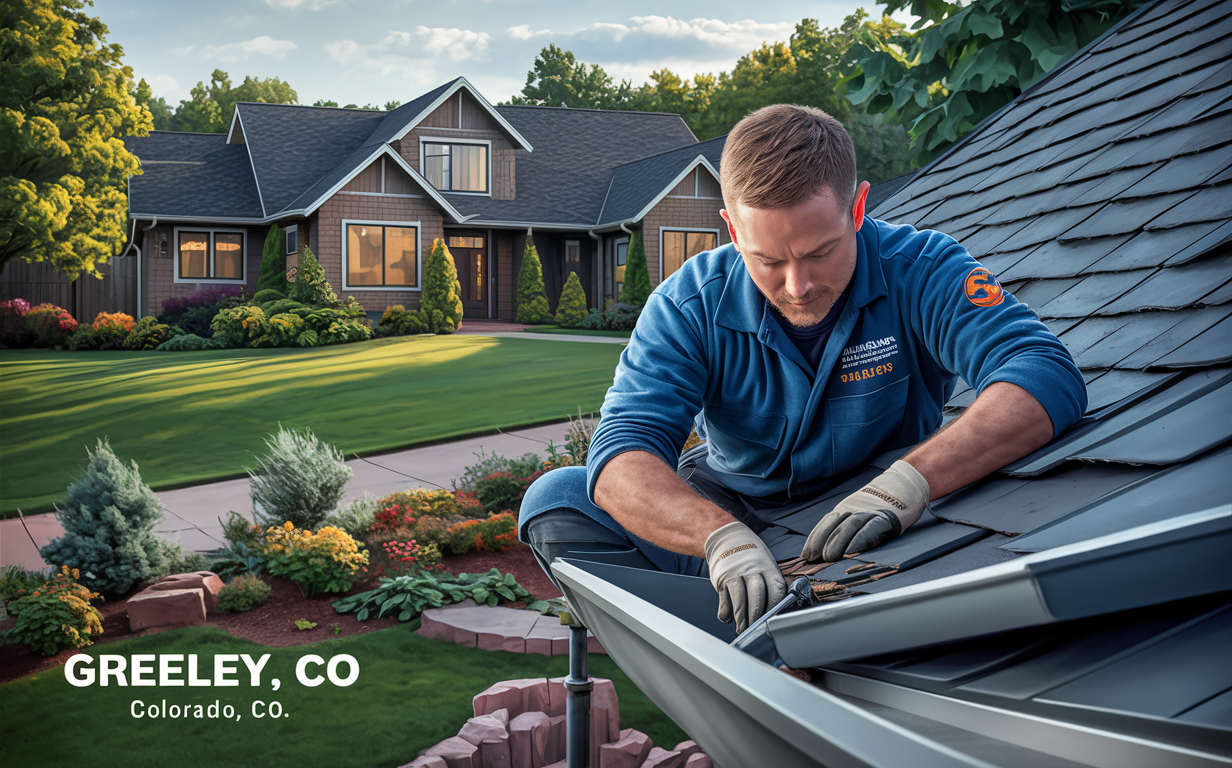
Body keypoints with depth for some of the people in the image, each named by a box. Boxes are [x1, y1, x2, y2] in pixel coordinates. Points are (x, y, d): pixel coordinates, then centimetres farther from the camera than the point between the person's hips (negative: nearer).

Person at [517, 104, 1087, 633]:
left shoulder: (918, 270, -18)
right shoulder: (691, 306, -15)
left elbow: (1046, 374, -32)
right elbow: (623, 451, -26)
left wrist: (910, 481, -50)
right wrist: (725, 539, -48)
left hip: (874, 540, -2)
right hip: (730, 513, 2)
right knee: (555, 502, -18)